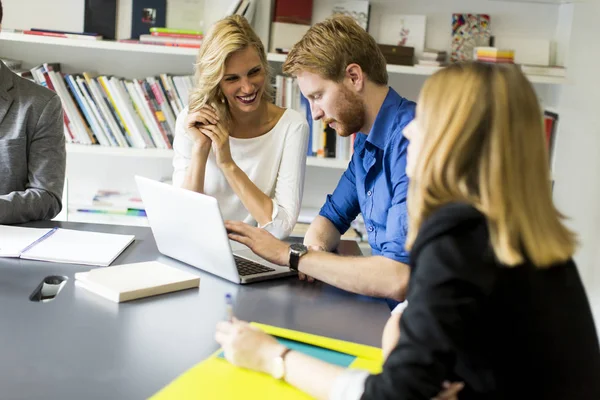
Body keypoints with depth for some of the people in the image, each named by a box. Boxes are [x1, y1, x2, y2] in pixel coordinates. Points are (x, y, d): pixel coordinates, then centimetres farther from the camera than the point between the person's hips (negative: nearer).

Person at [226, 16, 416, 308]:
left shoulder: (412, 142, -23)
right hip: (381, 308, 7)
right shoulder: (366, 141, 8)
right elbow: (332, 217, 17)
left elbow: (398, 279, -30)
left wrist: (293, 255, -22)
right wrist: (314, 251, -6)